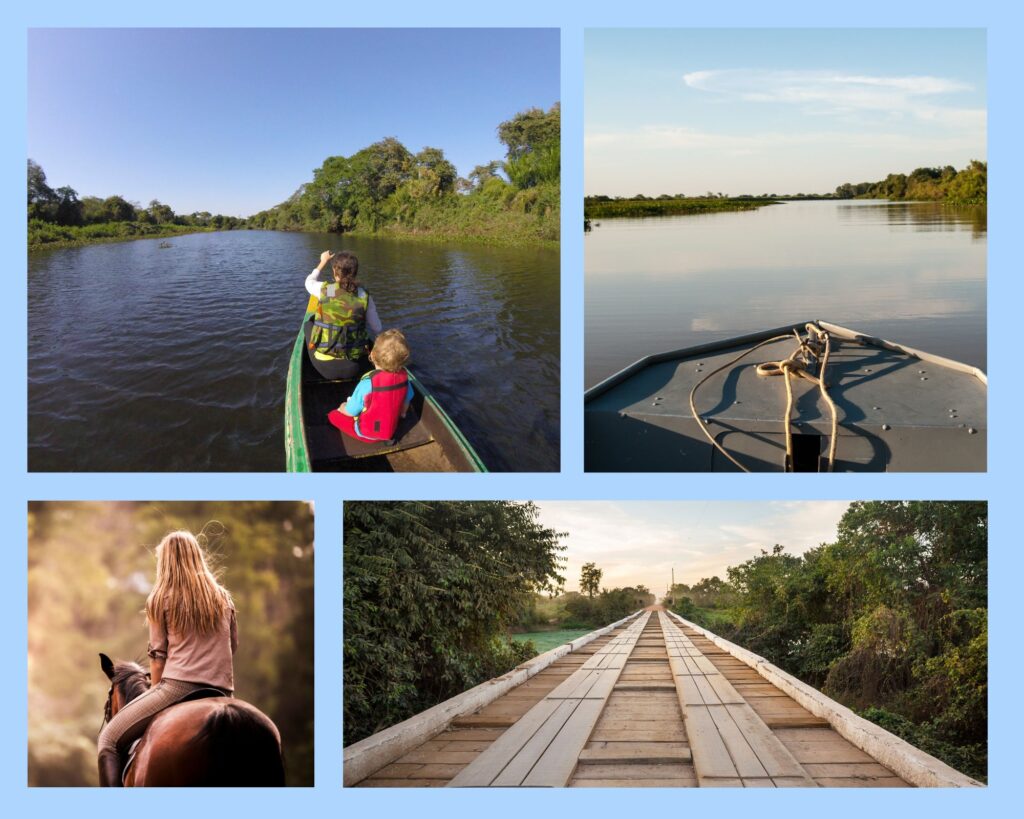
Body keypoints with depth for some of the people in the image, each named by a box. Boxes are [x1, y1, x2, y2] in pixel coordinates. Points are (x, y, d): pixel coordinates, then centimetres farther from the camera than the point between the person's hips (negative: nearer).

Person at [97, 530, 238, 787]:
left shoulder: (161, 598, 4)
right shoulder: (223, 598, 16)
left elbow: (158, 655, 4)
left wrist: (157, 691, 16)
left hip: (179, 686, -4)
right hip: (222, 692, 5)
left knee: (109, 739, 8)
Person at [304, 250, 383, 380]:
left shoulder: (325, 289, -9)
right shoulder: (365, 297, -7)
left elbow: (309, 282, 16)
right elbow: (377, 330, 1)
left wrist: (323, 262, 30)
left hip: (325, 368, -1)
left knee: (309, 323, 28)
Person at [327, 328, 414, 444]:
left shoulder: (367, 383, -32)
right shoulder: (403, 376, -19)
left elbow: (350, 412, -17)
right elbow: (406, 401, 1)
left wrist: (342, 408, 6)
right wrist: (401, 414, 23)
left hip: (366, 434, -4)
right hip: (391, 431, 4)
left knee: (332, 414, 12)